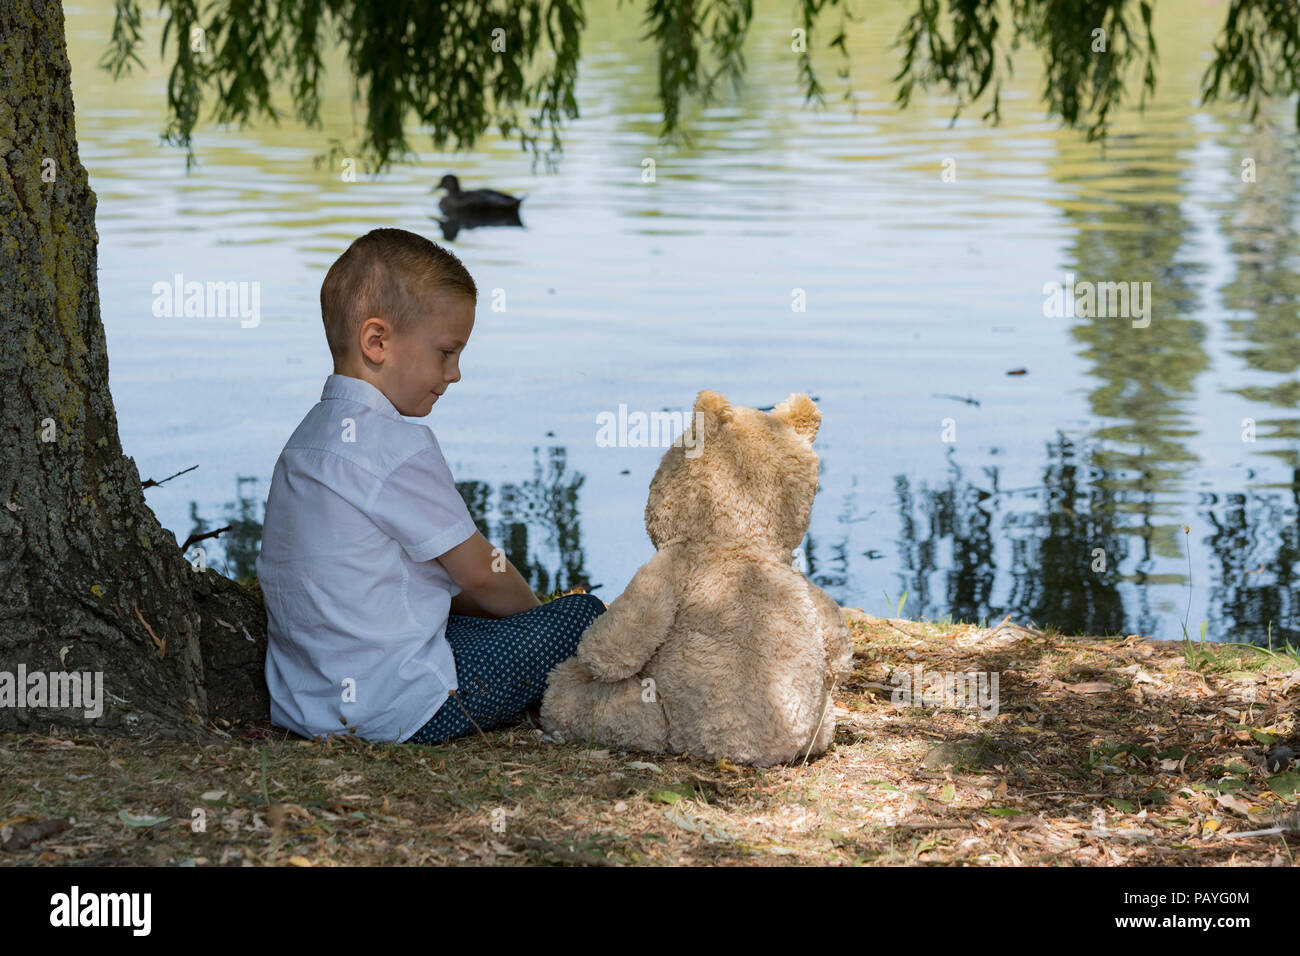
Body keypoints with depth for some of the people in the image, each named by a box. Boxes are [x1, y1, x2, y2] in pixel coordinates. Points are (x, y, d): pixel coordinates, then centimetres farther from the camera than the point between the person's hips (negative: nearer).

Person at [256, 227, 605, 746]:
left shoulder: (309, 437, 15)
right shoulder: (398, 445, -16)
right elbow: (478, 573, -8)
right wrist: (537, 612, 12)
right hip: (400, 710, -10)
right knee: (582, 616, -2)